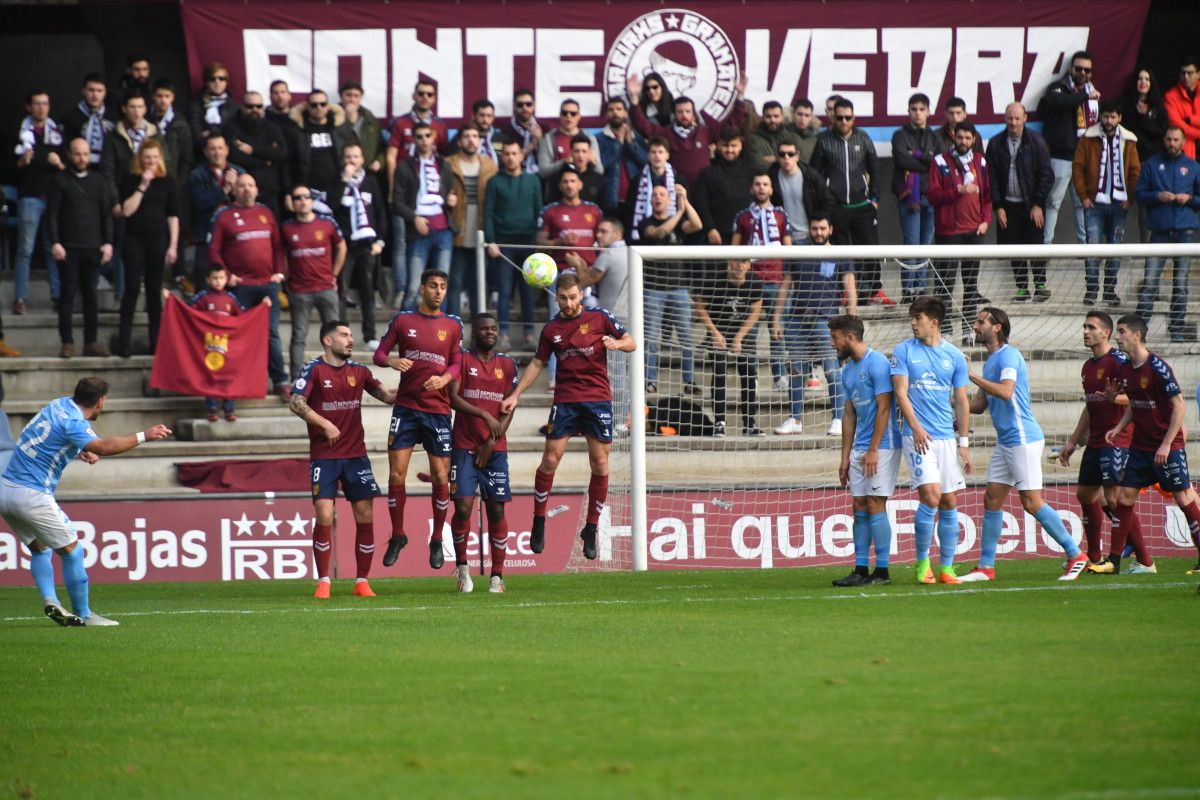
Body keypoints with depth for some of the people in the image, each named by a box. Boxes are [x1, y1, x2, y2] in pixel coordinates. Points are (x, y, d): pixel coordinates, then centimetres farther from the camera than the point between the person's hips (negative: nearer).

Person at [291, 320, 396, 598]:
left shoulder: (359, 371, 11)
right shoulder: (314, 369, -4)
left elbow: (387, 396, 15)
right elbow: (296, 403, -14)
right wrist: (325, 425, -19)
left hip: (356, 455, 4)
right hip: (324, 457, -4)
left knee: (365, 516, -1)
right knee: (324, 517, -11)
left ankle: (362, 581, 8)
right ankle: (323, 582, 0)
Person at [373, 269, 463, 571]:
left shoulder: (453, 325, 6)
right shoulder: (403, 320, 5)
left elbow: (458, 363, 5)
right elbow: (379, 354, 6)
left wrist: (445, 378, -16)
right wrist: (391, 360, -17)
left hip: (439, 410, 0)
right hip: (405, 407, 0)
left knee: (441, 478, 0)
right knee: (396, 476, -3)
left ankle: (437, 541, 15)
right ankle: (397, 537, 15)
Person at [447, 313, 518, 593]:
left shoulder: (507, 364, 11)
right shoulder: (462, 359, 3)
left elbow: (509, 408, 8)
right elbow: (453, 398, -7)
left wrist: (491, 442, -4)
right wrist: (485, 415, -18)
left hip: (495, 448, 2)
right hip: (464, 446, -2)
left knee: (496, 510, -1)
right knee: (463, 507, -11)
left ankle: (497, 575, 4)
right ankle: (461, 565, 9)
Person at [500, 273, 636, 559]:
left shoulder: (599, 318, 2)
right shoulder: (551, 329, 8)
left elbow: (631, 343, 4)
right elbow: (537, 364, 16)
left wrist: (616, 343, -18)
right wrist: (515, 394, 9)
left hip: (598, 399, -1)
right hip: (565, 401, 1)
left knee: (600, 464, -2)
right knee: (550, 460, -6)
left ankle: (591, 530, 9)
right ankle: (538, 522, 9)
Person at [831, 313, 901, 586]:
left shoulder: (877, 363, -12)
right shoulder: (848, 370, 14)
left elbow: (883, 408, -16)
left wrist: (873, 451, -18)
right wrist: (845, 458, 15)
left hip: (881, 446, -8)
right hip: (859, 449, 8)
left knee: (875, 505, -9)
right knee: (859, 506, 6)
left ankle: (882, 571, -5)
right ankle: (861, 570, 8)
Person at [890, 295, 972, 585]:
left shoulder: (954, 355, 8)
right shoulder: (904, 351, 3)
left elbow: (961, 401, 11)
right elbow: (901, 393, -3)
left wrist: (964, 442, 6)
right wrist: (915, 427, -17)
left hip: (946, 438, 3)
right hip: (917, 437, -3)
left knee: (949, 502, 3)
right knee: (930, 496, -16)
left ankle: (947, 567, 10)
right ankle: (922, 562, -3)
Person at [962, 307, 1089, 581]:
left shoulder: (1008, 355, -13)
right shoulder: (991, 360, 17)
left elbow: (1005, 392, -28)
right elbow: (979, 404, 22)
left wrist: (972, 376, -23)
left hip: (1022, 439, -10)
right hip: (1005, 442, 10)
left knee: (1031, 502, -8)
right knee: (992, 499, 6)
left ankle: (1075, 555, -1)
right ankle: (986, 567, 8)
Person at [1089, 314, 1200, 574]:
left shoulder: (1158, 367, -16)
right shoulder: (1125, 370, 7)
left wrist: (1166, 444, -19)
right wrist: (1119, 428, 5)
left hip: (1168, 447, -7)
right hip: (1140, 445, 7)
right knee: (1124, 498, 2)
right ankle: (1114, 560, 7)